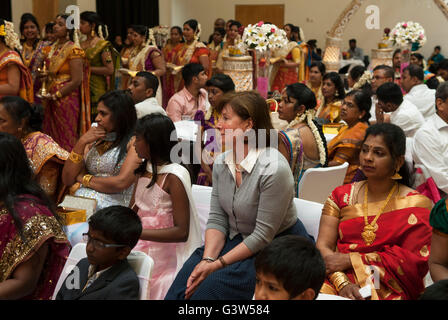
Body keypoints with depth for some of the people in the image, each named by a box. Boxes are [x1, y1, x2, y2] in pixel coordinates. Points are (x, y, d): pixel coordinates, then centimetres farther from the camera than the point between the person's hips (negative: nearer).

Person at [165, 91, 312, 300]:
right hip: (237, 240, 7)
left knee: (214, 283, -26)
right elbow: (217, 219, 2)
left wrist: (218, 264, -20)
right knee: (188, 274, -18)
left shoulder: (273, 169, -23)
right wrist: (207, 260, -15)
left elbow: (263, 236, -21)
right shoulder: (221, 163, 2)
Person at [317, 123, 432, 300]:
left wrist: (351, 260, -9)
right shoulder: (341, 195, 13)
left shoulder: (417, 204, 4)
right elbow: (323, 246, 4)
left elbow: (414, 261, -5)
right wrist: (342, 283, -16)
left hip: (388, 288, -3)